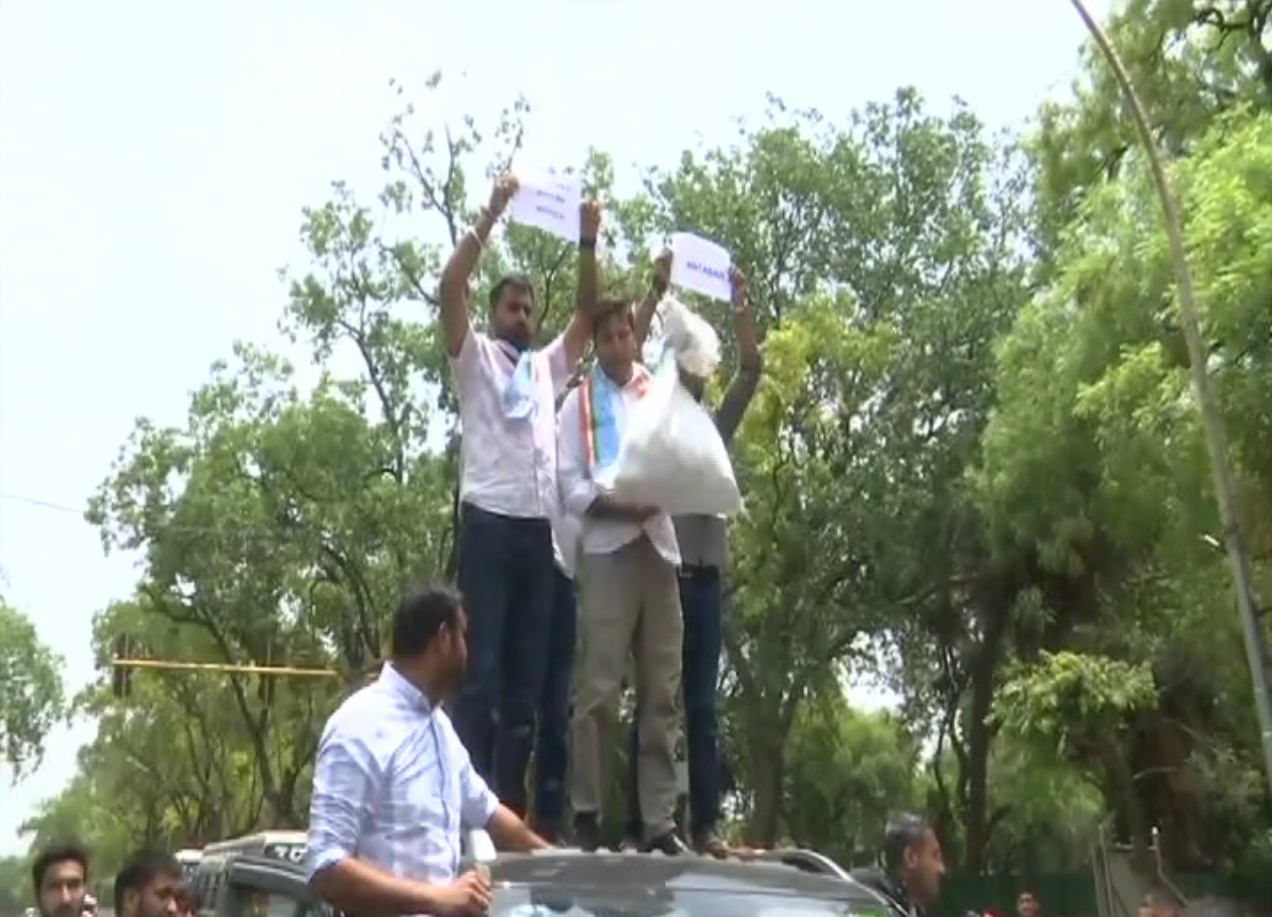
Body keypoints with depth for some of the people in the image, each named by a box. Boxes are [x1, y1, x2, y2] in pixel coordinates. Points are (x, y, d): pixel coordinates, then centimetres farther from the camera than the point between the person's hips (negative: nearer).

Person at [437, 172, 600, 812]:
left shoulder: (548, 366, 24)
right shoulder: (474, 357, 10)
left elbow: (587, 313, 19)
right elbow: (449, 289, -4)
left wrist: (587, 243, 8)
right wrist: (491, 215, -8)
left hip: (539, 528, 5)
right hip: (488, 522, -5)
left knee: (527, 671, 5)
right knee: (481, 666, -8)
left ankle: (510, 801, 9)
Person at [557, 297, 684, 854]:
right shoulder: (579, 401, 11)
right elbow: (570, 485, 3)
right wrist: (619, 506, -14)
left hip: (660, 546, 3)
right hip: (607, 549, -3)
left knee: (662, 692, 3)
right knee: (599, 688, -7)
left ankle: (659, 819, 7)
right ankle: (586, 812, 1)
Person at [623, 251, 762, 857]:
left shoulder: (715, 432, 16)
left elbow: (751, 370, 8)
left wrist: (740, 303, 0)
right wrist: (656, 292, -7)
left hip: (705, 576, 3)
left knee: (701, 704, 4)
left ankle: (704, 824, 6)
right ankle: (637, 824, 3)